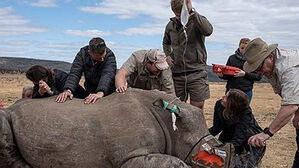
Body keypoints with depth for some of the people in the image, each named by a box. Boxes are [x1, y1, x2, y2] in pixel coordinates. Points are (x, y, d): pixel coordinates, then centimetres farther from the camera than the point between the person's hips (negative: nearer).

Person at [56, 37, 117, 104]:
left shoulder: (109, 55, -24)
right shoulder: (83, 53, -15)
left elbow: (108, 75, -38)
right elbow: (75, 73, -22)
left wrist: (100, 93, -57)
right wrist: (68, 90, -41)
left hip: (108, 93, -2)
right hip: (90, 92, 2)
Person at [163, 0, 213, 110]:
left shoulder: (196, 21, -5)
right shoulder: (171, 25, 8)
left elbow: (208, 30, -29)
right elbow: (166, 43, 26)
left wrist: (191, 12, -31)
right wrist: (167, 55, 6)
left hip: (196, 73, -3)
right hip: (177, 74, 4)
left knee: (197, 108, -1)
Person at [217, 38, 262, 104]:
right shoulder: (232, 58, 7)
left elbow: (258, 76, -4)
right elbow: (227, 75, 10)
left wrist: (245, 74, -16)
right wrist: (222, 75, -12)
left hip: (246, 91, -2)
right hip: (231, 90, 2)